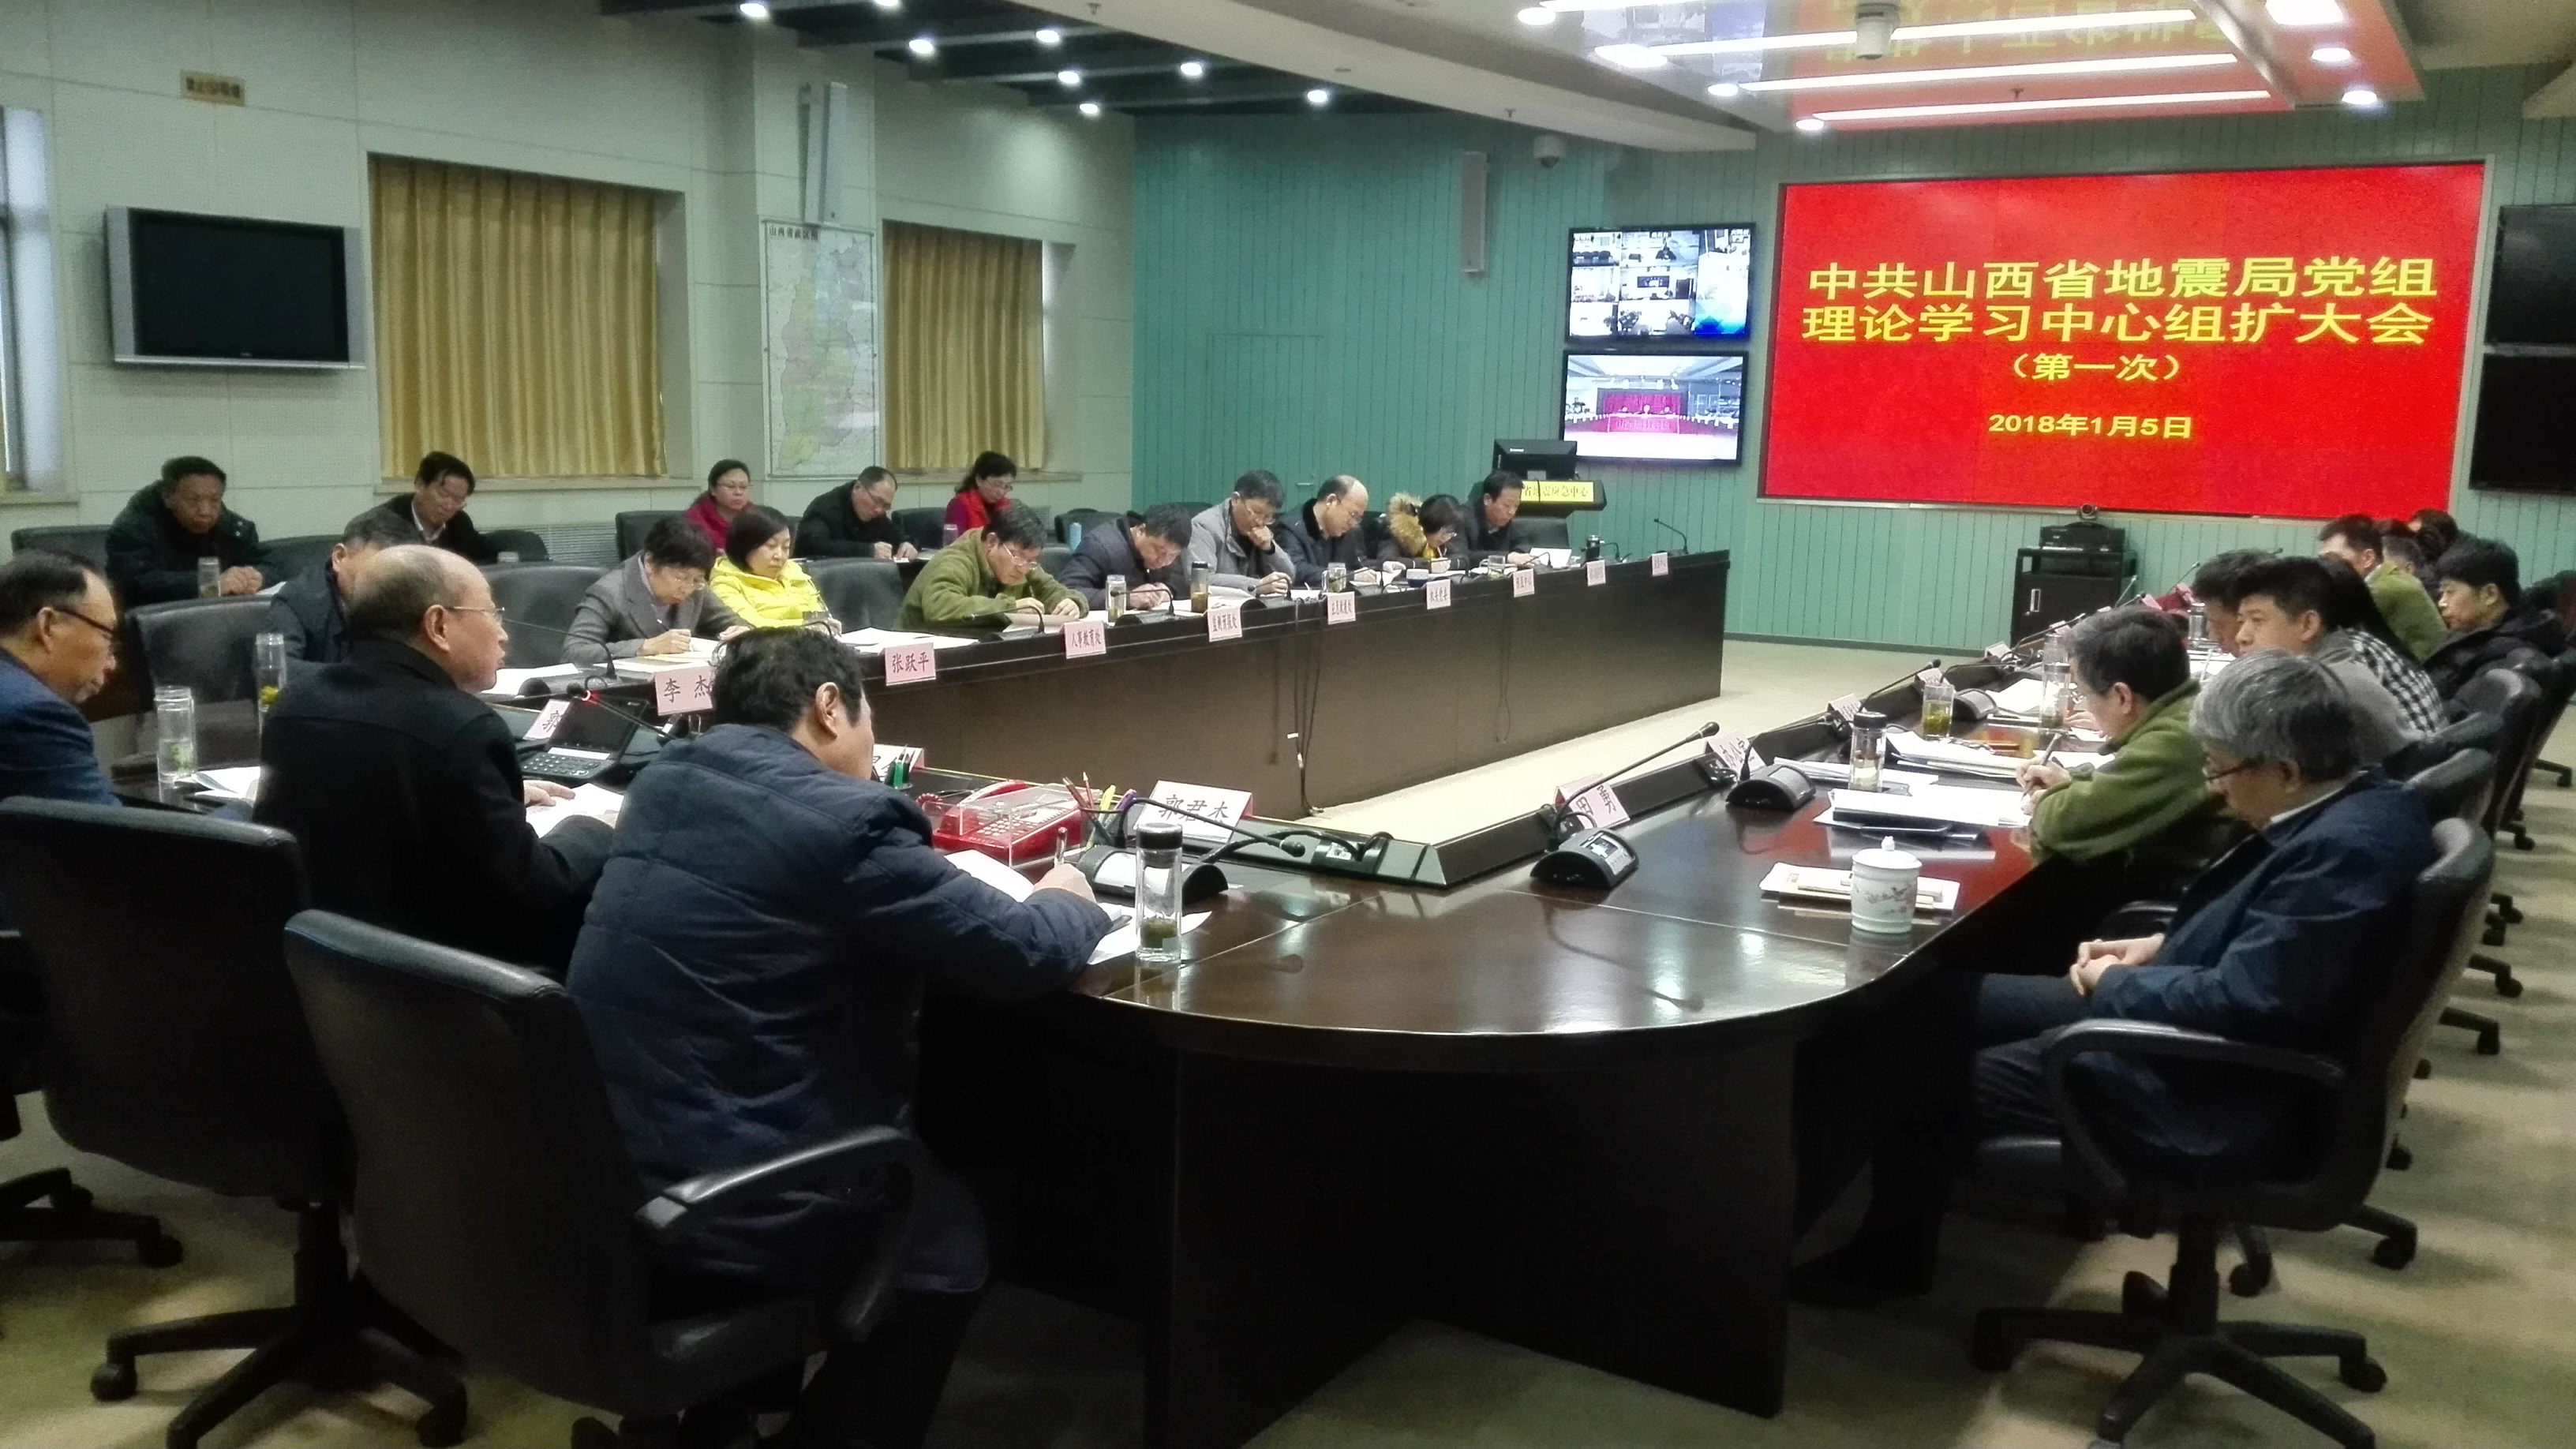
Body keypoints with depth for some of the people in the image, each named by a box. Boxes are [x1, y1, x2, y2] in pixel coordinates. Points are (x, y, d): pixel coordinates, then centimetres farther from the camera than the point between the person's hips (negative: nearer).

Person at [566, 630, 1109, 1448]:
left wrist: (905, 853, 20)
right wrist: (1068, 899, 8)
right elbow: (1025, 954, -13)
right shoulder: (842, 819, -18)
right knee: (950, 1230, 18)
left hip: (603, 1175, 8)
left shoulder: (665, 782, 6)